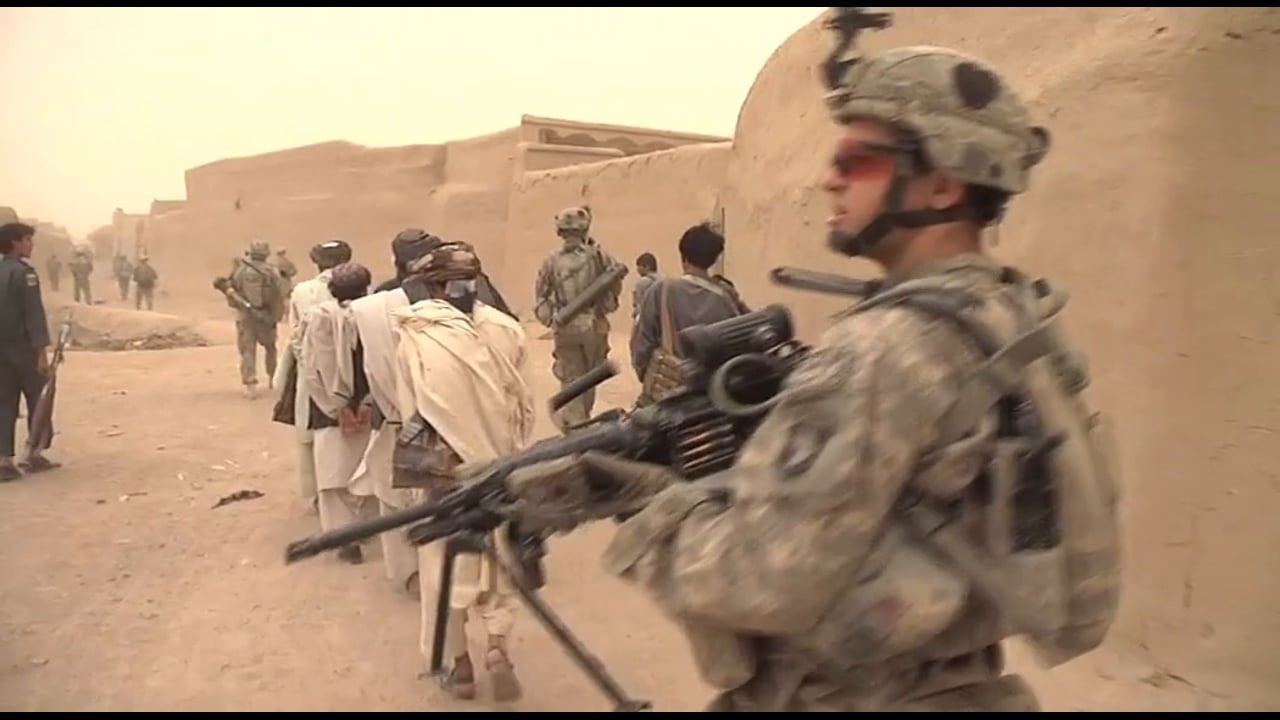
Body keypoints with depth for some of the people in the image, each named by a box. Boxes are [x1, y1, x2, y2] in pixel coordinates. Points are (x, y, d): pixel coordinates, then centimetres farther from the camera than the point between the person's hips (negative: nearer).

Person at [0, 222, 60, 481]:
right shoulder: (23, 272, -13)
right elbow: (34, 314, -18)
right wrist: (42, 350, -19)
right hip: (22, 347, -7)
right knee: (37, 399, 7)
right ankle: (34, 454, 12)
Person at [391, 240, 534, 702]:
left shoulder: (413, 337, -11)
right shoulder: (506, 331, -7)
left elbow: (408, 408, -8)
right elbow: (524, 405, -2)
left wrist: (423, 457, 7)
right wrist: (513, 455, 11)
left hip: (443, 467, -1)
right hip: (500, 465, 1)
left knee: (445, 564, 15)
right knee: (499, 557, 20)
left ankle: (459, 665, 24)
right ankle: (498, 647, 9)